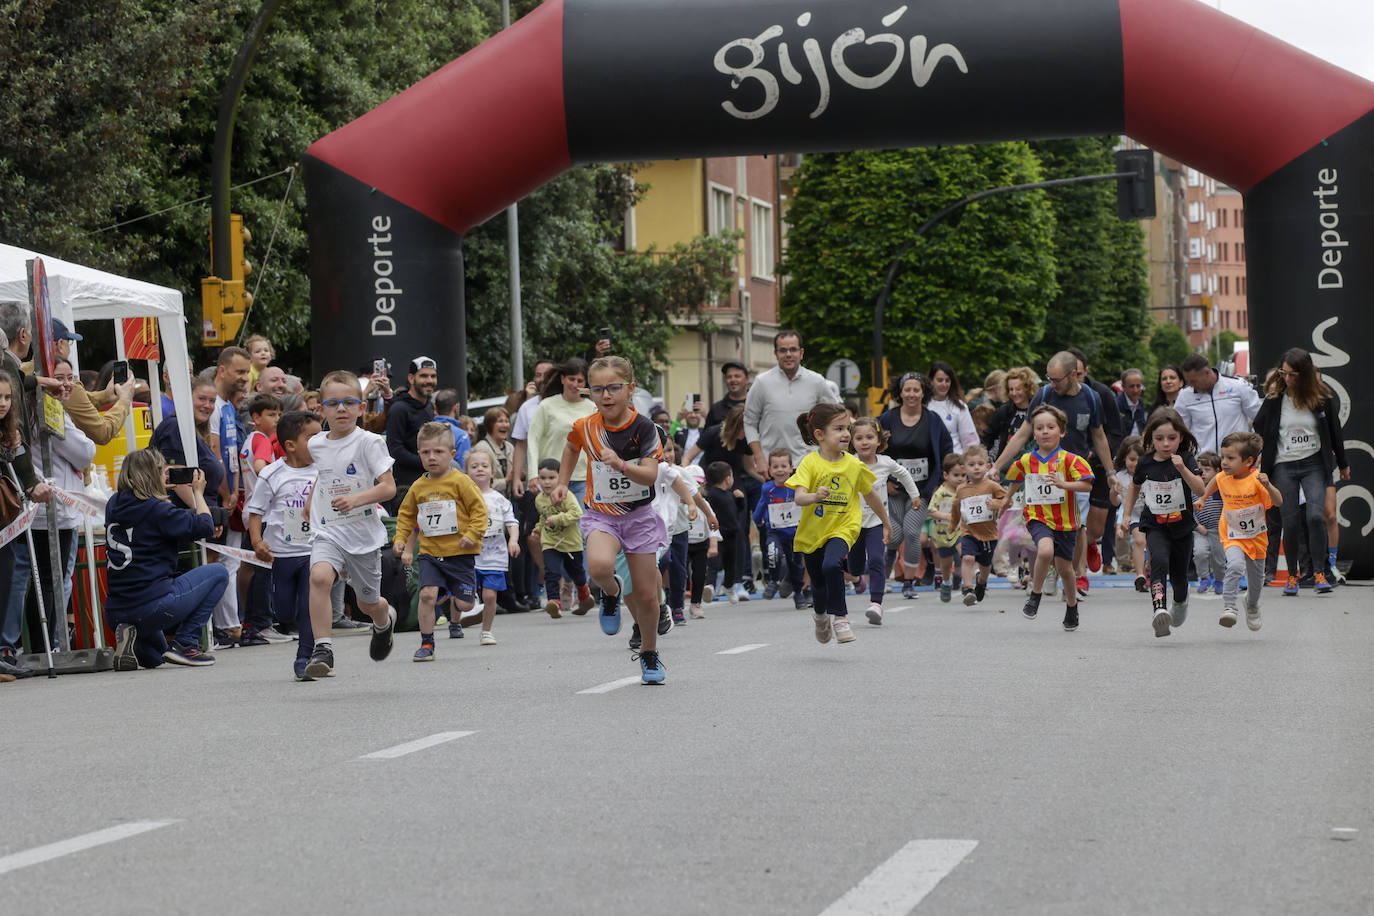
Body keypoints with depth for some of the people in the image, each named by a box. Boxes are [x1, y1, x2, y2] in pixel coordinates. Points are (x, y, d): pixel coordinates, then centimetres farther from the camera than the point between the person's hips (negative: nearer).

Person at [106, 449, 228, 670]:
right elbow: (204, 526, -8)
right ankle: (184, 644, 2)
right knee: (218, 573, 12)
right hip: (153, 606, -8)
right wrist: (198, 492, 7)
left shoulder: (114, 505, 9)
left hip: (117, 609, 8)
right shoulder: (157, 509, -12)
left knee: (155, 657, 37)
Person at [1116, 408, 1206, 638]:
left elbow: (1200, 489, -24)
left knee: (1178, 575, 12)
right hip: (1155, 526, 0)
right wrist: (1126, 516, 13)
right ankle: (1159, 609, -40)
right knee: (1159, 561, -28)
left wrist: (1182, 468, -37)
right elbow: (1135, 487, 17)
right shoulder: (1145, 463, -4)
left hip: (1182, 526, 0)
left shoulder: (1185, 460, -10)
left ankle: (1181, 601, 47)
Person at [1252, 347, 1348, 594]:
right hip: (1283, 467, 0)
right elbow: (1259, 431, 10)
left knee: (1316, 516, -17)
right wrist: (1256, 457, 5)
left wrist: (1343, 464, 19)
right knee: (1291, 522, -4)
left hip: (1314, 464, 0)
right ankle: (1292, 574, 13)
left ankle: (1319, 572, -9)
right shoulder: (1274, 399, -2)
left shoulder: (1322, 397, -2)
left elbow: (1334, 431, 10)